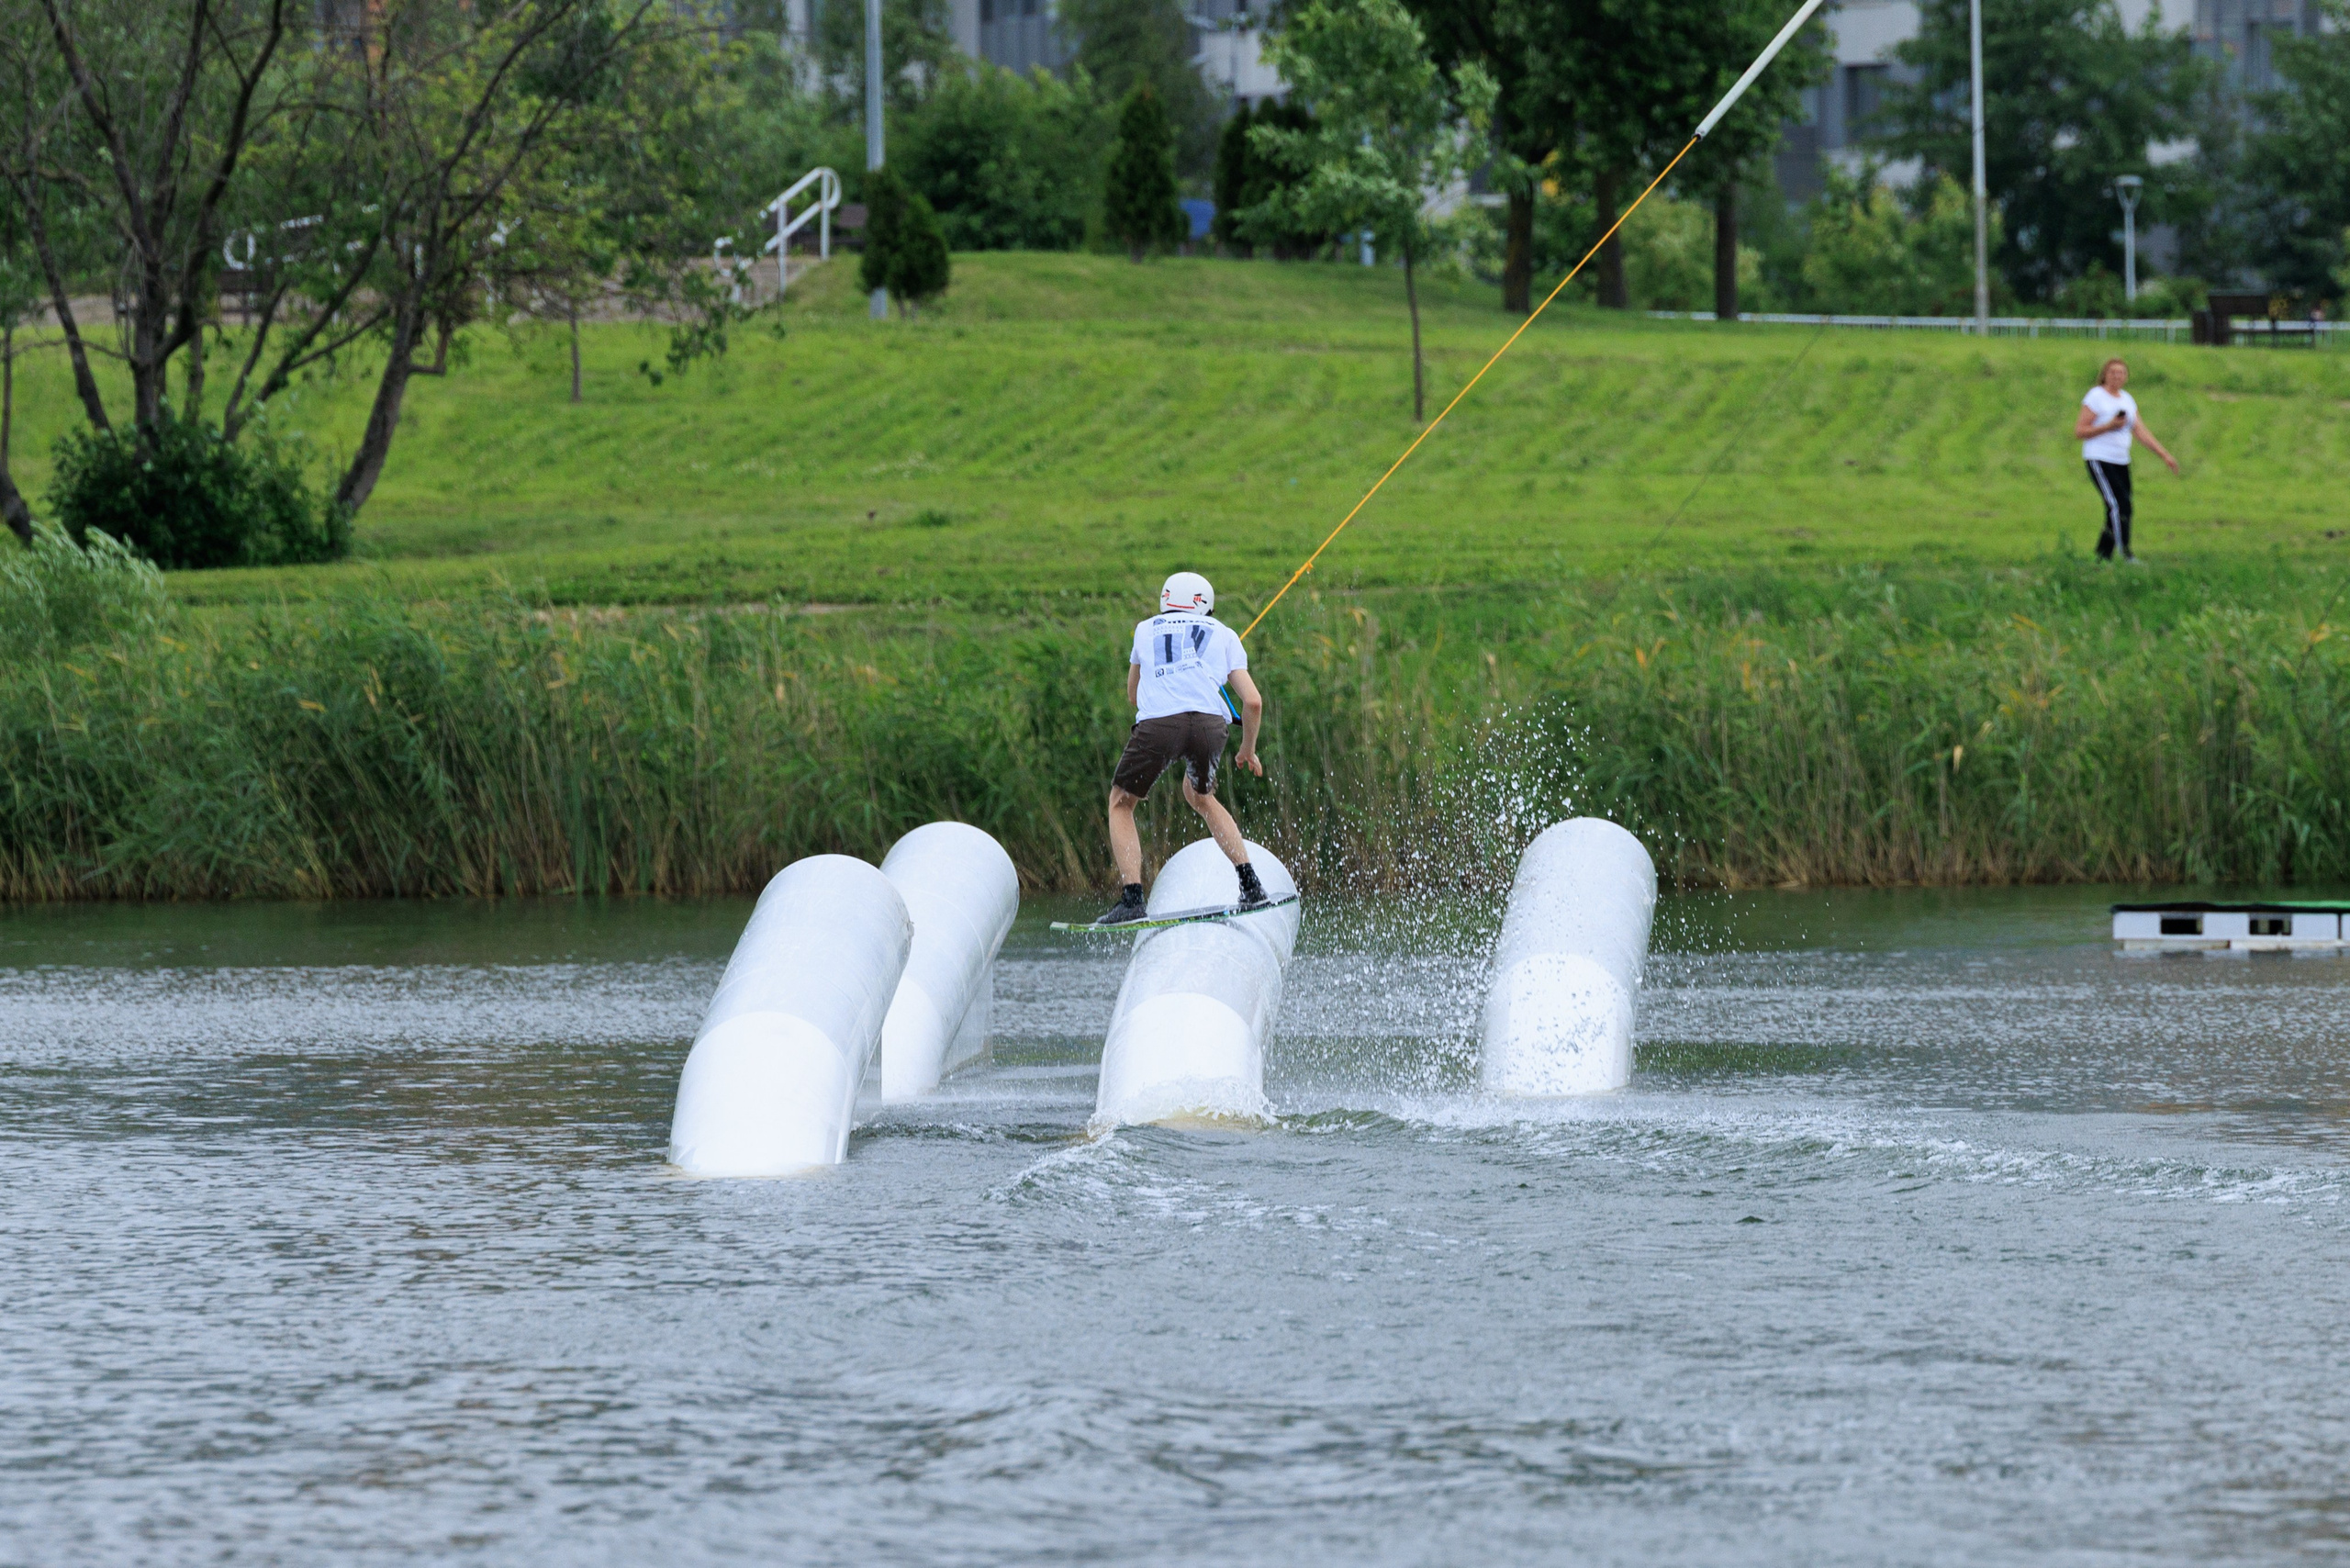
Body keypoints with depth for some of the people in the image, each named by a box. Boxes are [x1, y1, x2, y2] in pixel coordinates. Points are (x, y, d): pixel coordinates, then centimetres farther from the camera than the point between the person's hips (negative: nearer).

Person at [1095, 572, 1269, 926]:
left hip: (1158, 723, -2)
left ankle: (1131, 899, 2)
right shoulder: (1224, 635, 27)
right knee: (1200, 797, 31)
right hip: (1211, 722, 2)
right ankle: (1251, 886, 22)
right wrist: (1248, 750, 35)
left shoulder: (1146, 630, 30)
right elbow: (1253, 702, 19)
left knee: (1121, 803, 19)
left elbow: (1133, 696, 41)